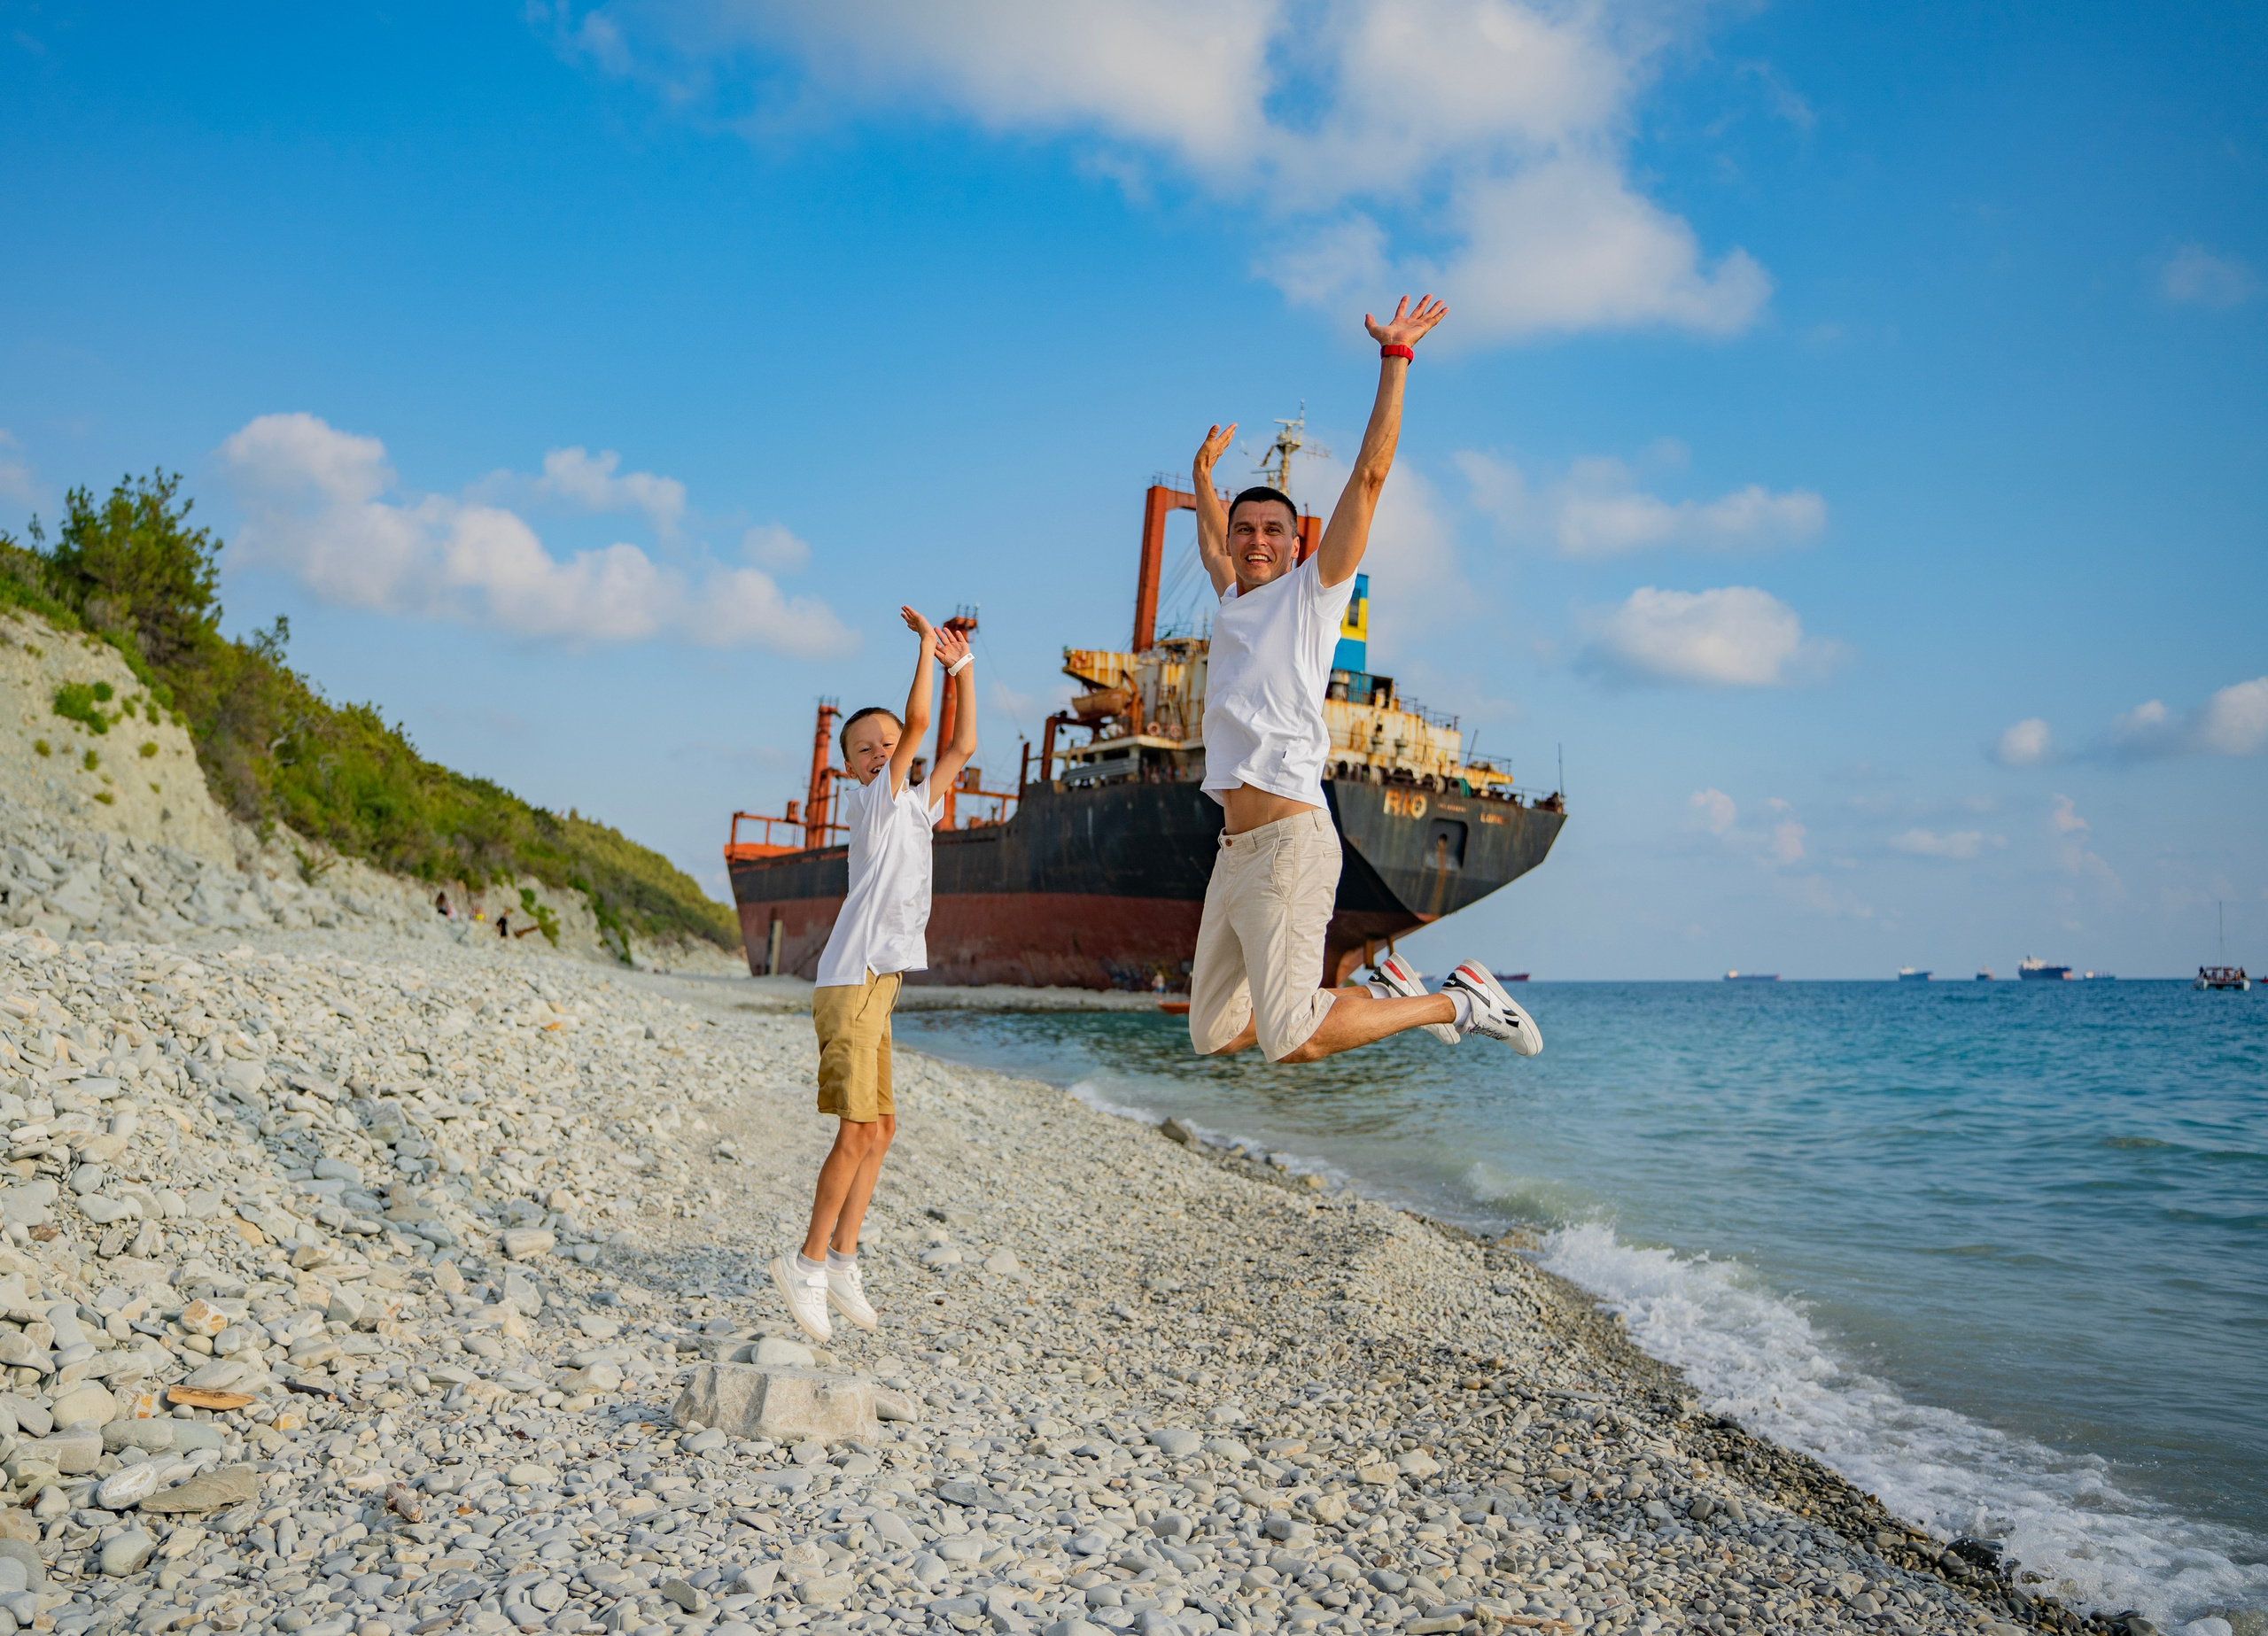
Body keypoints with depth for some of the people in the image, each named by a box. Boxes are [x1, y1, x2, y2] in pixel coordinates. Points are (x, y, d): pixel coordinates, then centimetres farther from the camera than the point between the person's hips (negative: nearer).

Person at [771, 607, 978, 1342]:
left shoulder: (916, 805, 17)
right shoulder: (867, 801, -5)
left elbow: (962, 745, 21)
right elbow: (918, 721, -14)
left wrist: (960, 665, 18)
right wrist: (926, 642, -6)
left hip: (878, 983, 9)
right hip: (851, 980, -9)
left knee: (879, 1128, 11)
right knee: (858, 1130, -11)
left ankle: (841, 1260, 18)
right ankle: (808, 1262, -1)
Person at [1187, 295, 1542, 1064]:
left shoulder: (1313, 591, 6)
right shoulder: (1232, 602, 22)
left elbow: (1369, 475, 1)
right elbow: (1211, 544, 45)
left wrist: (1395, 356, 2)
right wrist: (1205, 474, 49)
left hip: (1291, 840, -8)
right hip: (1233, 851, 8)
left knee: (1291, 1042, -18)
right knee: (1212, 1035, 8)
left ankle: (1459, 1000, 2)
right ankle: (1381, 992, 23)